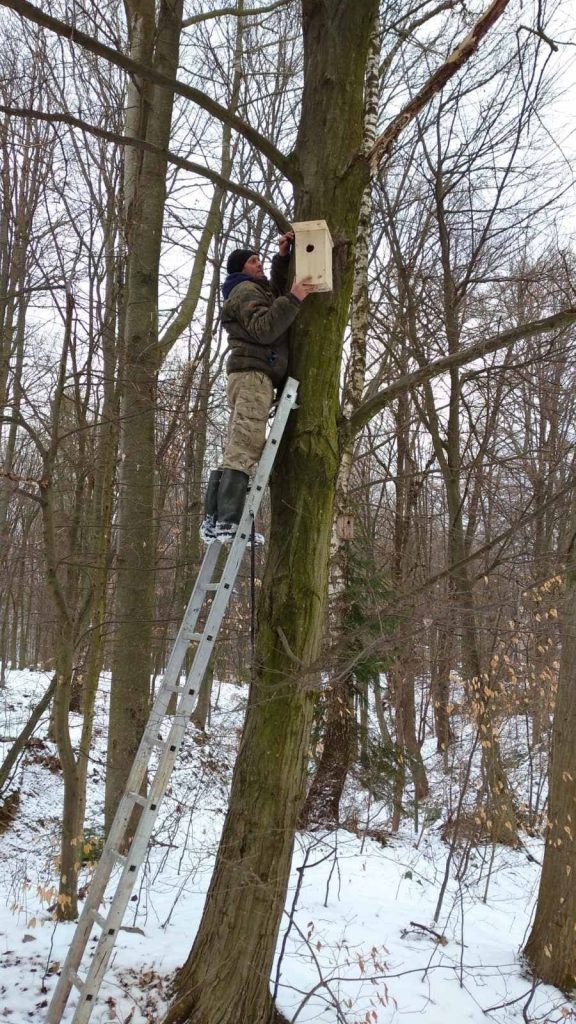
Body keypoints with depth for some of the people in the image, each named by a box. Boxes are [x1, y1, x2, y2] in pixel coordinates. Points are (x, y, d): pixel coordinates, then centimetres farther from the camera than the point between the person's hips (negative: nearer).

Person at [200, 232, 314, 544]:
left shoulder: (258, 290, 31)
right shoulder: (246, 290, -1)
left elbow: (278, 288, 42)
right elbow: (264, 329, -16)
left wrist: (282, 257, 29)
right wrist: (293, 300, -20)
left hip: (251, 375, 11)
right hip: (254, 372, -11)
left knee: (235, 452, 3)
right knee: (244, 450, -20)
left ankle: (212, 520, -2)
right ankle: (228, 523, -29)